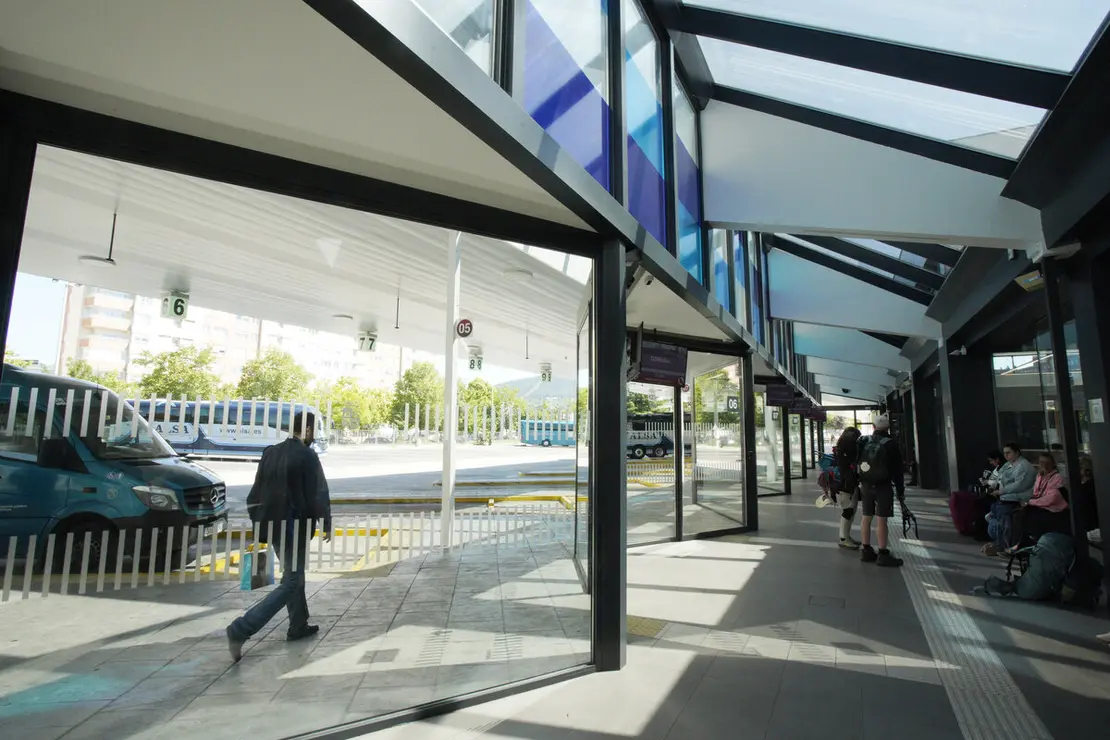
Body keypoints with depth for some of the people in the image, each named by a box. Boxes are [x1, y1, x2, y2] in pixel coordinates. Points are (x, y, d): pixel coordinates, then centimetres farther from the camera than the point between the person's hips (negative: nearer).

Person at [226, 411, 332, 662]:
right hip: (295, 526, -8)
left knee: (293, 575, 21)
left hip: (273, 524, 8)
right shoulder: (307, 456, -16)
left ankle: (298, 626, 31)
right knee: (291, 583, 0)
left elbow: (257, 490, 9)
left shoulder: (270, 452, 5)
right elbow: (318, 494, -15)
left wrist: (259, 521, 16)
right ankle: (240, 629, -7)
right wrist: (326, 524, -3)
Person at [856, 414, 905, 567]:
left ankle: (866, 551, 18)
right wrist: (900, 491, -1)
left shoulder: (863, 443, 4)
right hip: (883, 486, -5)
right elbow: (898, 470, -8)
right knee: (882, 519, -4)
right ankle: (883, 554, -2)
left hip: (866, 485, 5)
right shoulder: (890, 445, -11)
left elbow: (856, 465, 9)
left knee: (866, 517, 11)